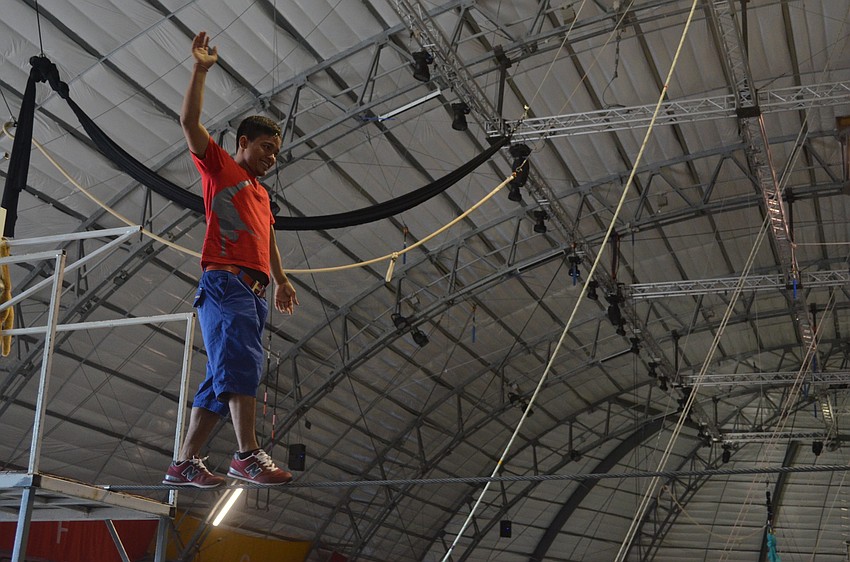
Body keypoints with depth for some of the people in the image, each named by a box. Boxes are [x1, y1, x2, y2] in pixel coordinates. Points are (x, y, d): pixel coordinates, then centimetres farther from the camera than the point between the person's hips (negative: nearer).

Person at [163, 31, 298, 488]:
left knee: (223, 380, 3)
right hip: (225, 280, -8)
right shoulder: (220, 166, 11)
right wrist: (201, 69, -5)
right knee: (242, 363, -22)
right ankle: (248, 455, -29)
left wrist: (280, 281, 18)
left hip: (253, 291, 8)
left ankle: (185, 464, 5)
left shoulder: (261, 193, 31)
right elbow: (189, 122, -1)